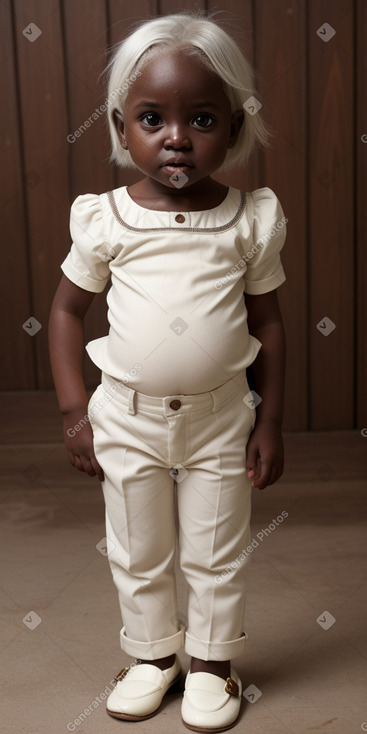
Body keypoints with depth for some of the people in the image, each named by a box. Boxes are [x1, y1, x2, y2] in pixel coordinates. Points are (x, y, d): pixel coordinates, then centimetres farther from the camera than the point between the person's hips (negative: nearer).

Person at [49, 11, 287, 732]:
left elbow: (267, 321, 0)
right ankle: (153, 654, 40)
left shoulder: (251, 219, -8)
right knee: (137, 554, 17)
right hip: (127, 416, 1)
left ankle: (212, 661, 37)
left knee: (217, 556, 14)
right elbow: (67, 307, 1)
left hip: (221, 415, 0)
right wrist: (74, 411, -3)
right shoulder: (106, 220, -9)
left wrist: (270, 421, 0)